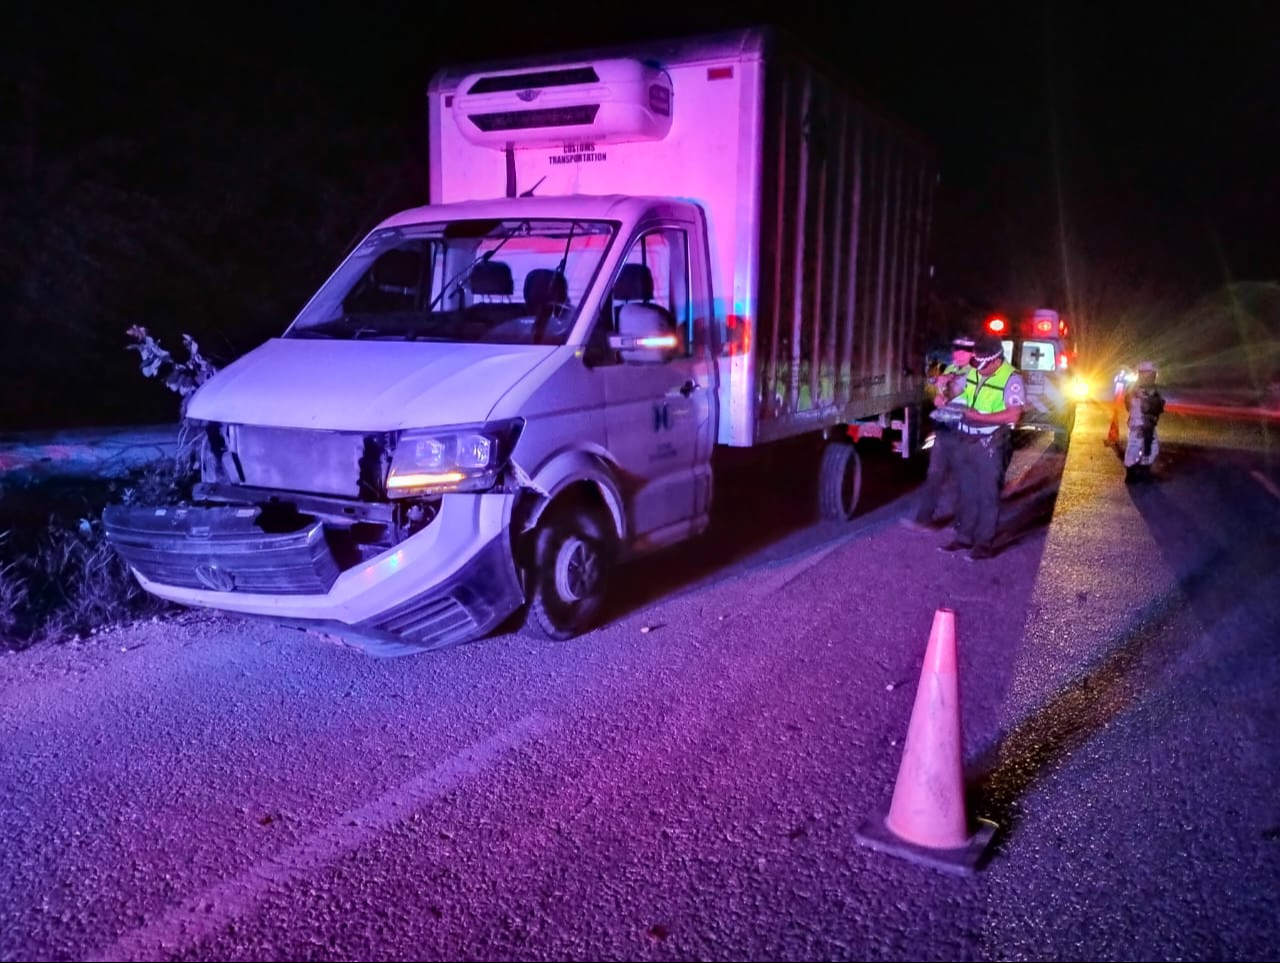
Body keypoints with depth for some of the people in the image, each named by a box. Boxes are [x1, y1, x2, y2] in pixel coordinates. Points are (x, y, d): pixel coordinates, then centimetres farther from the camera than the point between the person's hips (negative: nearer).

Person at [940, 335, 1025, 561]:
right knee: (967, 492, 13)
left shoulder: (1011, 379, -13)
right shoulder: (972, 372, 8)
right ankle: (964, 537, 22)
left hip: (990, 445, -7)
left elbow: (1013, 415, -20)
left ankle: (985, 544, 6)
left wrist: (979, 416, -23)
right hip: (966, 441, 7)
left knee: (987, 495, 0)